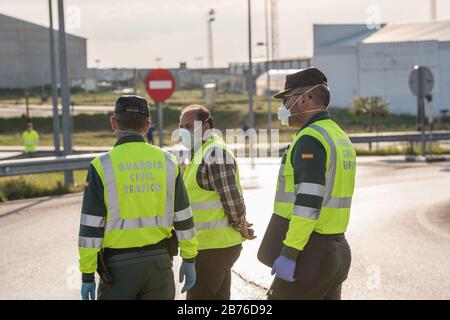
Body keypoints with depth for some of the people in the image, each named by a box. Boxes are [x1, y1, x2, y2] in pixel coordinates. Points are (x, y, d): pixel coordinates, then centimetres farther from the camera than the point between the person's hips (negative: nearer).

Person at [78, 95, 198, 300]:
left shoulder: (102, 166, -9)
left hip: (119, 265, -3)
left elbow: (91, 229, -9)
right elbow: (183, 218, 5)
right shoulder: (167, 162, 1)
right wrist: (189, 259, 14)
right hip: (159, 261, 3)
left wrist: (87, 275, -4)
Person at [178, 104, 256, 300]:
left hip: (214, 246, -10)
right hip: (217, 244, 10)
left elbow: (232, 198, -20)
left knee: (199, 296, -9)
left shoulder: (215, 152, -16)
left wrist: (241, 227, -7)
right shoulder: (200, 152, 17)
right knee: (218, 298, 15)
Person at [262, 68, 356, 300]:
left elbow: (308, 202, -23)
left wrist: (289, 253, -23)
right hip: (338, 249, 9)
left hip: (310, 252, -9)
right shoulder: (340, 136, 16)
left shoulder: (310, 139, -14)